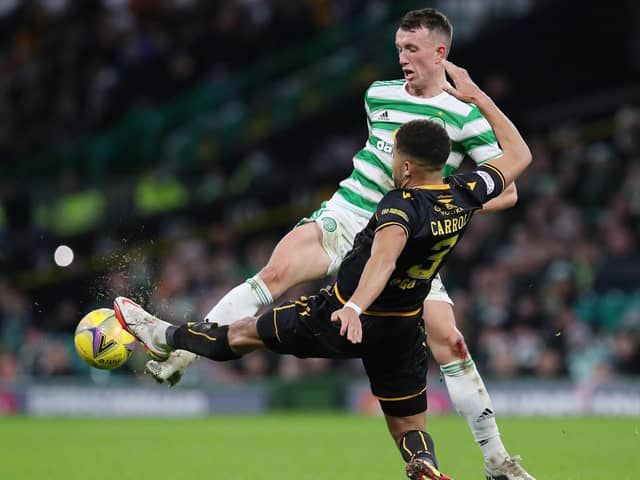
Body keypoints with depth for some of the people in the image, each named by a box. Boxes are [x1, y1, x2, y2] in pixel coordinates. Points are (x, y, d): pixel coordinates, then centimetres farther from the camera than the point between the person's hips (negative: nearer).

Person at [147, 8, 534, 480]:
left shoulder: (466, 115, -5)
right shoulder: (379, 95, 9)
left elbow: (507, 190, -5)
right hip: (347, 216, 3)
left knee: (447, 341, -12)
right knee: (275, 272, -24)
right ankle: (179, 354, -24)